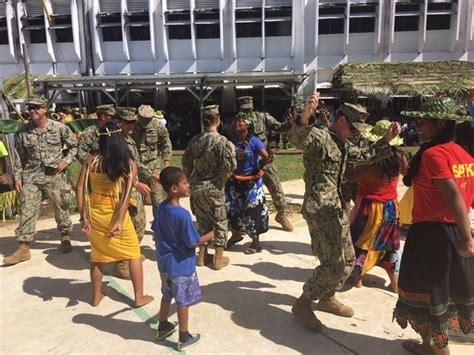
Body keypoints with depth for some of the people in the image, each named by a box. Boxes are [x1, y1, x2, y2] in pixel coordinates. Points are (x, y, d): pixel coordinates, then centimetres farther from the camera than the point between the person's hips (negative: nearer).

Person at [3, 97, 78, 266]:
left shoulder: (59, 128, -5)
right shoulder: (24, 131, 2)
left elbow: (74, 145, 6)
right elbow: (19, 156, 8)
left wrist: (66, 161, -7)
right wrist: (18, 177, 5)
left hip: (55, 176, -2)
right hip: (31, 177, 2)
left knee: (61, 209, 9)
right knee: (27, 211, 0)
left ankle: (65, 237, 31)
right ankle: (23, 248, 7)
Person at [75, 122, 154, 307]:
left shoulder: (91, 161, -3)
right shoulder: (129, 164, -9)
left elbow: (80, 188, -7)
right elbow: (126, 194, -19)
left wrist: (83, 216, -3)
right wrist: (119, 221, -23)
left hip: (95, 214, 3)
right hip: (117, 214, -3)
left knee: (97, 255, 21)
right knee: (134, 254, 14)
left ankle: (96, 296, 34)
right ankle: (139, 297, 19)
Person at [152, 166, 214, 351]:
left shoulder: (160, 209, -4)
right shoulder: (183, 214, -27)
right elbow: (194, 243, -22)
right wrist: (212, 234, -9)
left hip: (164, 263, 8)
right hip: (181, 265, -7)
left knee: (167, 296, 25)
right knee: (183, 302, 9)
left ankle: (163, 327, 43)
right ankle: (184, 338, 25)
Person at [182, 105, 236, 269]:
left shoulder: (194, 140, 3)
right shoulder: (221, 140, -15)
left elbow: (186, 164, 10)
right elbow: (229, 166, -18)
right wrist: (232, 151, -1)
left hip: (197, 188, 5)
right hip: (214, 188, -5)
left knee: (203, 221, 17)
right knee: (220, 222, 8)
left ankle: (202, 254, 25)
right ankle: (219, 257, 13)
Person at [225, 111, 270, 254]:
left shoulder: (254, 141, -12)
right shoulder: (234, 142, 4)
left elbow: (265, 156, -21)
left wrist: (266, 161, -41)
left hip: (252, 182, -6)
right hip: (235, 181, 6)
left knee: (252, 211, 0)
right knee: (232, 208, 12)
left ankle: (256, 243, 16)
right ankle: (236, 235, 36)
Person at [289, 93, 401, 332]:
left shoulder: (343, 145, 17)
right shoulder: (318, 136, -13)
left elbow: (365, 155, 32)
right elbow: (296, 138, -35)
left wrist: (387, 139, 21)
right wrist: (305, 116, -54)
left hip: (337, 208, 10)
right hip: (320, 209, -10)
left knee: (347, 260, 17)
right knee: (334, 264, -10)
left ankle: (327, 298, 34)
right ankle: (302, 304, 6)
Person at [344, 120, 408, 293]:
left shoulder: (372, 162, -26)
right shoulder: (398, 157, -8)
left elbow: (350, 176, -26)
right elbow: (407, 171, 14)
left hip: (369, 207, -5)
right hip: (391, 207, 5)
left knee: (361, 241, 12)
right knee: (390, 243, 18)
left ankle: (357, 277, 20)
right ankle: (395, 281, 25)